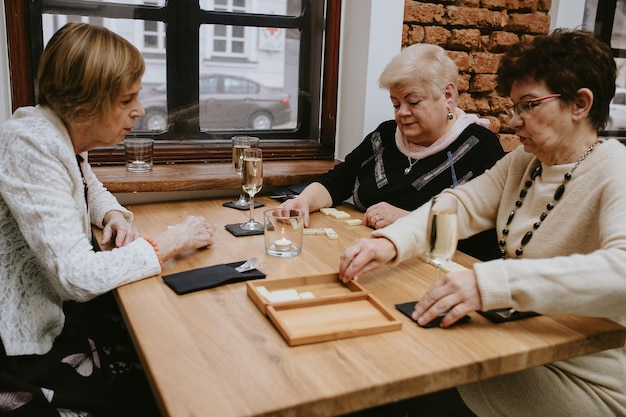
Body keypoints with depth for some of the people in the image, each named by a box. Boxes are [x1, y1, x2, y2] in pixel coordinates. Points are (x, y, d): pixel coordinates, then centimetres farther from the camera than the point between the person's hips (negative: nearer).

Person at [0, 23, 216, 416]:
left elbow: (92, 190, 21)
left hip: (61, 309, 8)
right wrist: (171, 241, -23)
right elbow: (77, 277, -32)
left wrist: (114, 215, -2)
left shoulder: (65, 133, 0)